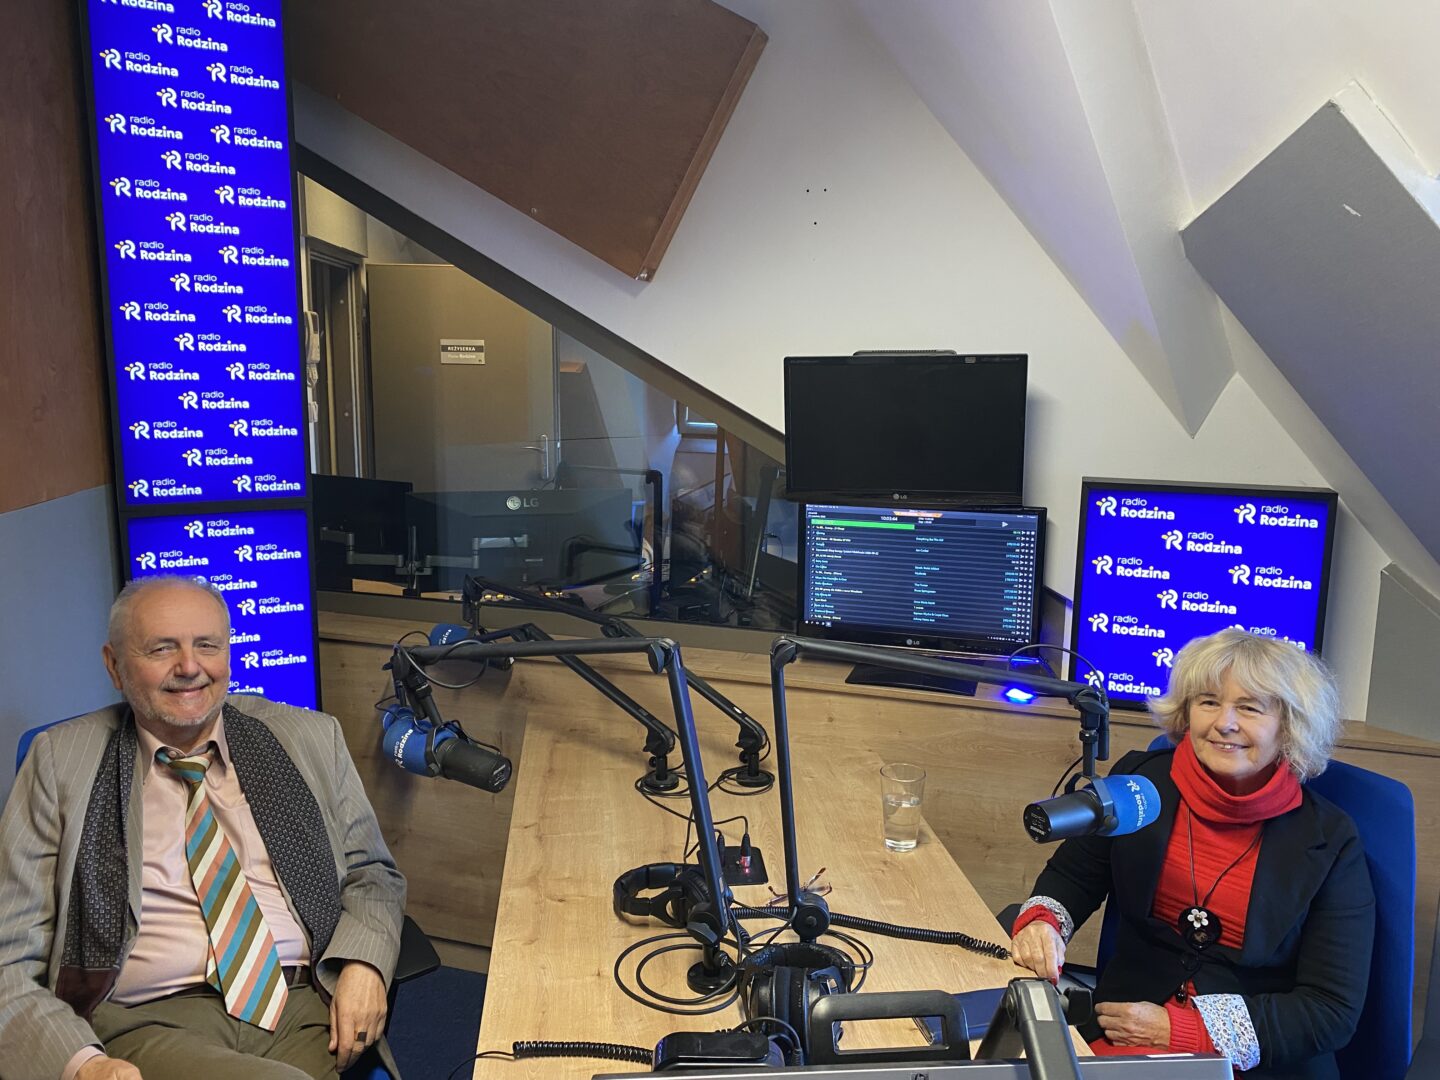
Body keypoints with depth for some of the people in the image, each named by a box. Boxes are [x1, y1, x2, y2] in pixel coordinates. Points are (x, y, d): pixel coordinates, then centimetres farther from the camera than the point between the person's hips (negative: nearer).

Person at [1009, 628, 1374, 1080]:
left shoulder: (1330, 842, -7)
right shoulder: (1140, 779, -1)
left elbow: (1334, 1011, -8)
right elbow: (1071, 875, 10)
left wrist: (1180, 1029, -15)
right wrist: (1042, 920, -14)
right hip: (1122, 1034, 2)